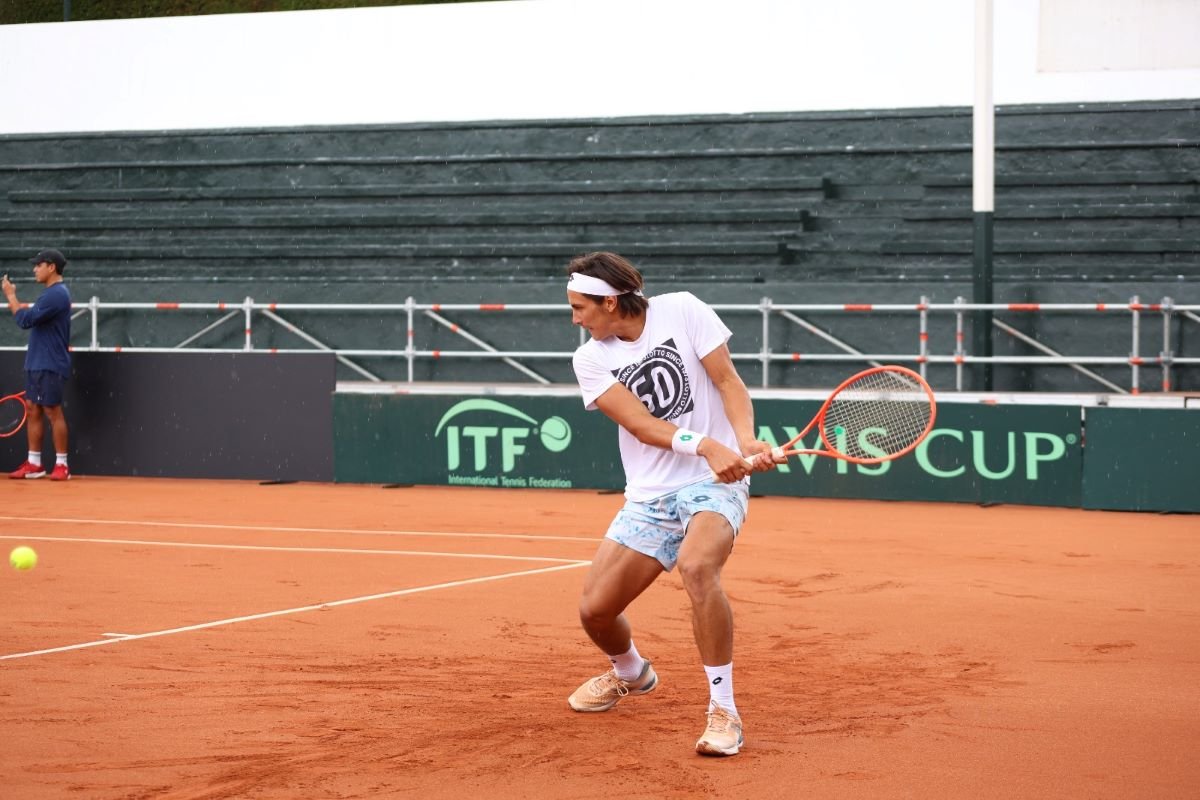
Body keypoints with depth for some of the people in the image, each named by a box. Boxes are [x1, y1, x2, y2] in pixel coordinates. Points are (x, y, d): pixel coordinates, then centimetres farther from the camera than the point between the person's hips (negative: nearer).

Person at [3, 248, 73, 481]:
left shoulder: (56, 294, -17)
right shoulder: (52, 293, 15)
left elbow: (26, 320, -20)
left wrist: (10, 295, -12)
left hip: (49, 366, -10)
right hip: (37, 364, 10)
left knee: (53, 411, -6)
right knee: (33, 409, 9)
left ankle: (62, 465, -1)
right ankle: (34, 463, 12)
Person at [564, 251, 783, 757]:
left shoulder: (682, 311, -4)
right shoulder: (590, 360, 1)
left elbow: (728, 381, -5)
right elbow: (641, 425, -11)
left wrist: (746, 441, -24)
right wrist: (705, 445, -28)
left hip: (715, 483, -4)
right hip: (648, 498, 4)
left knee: (697, 566, -34)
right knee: (595, 609, -2)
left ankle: (724, 713, -24)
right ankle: (630, 674, 37)